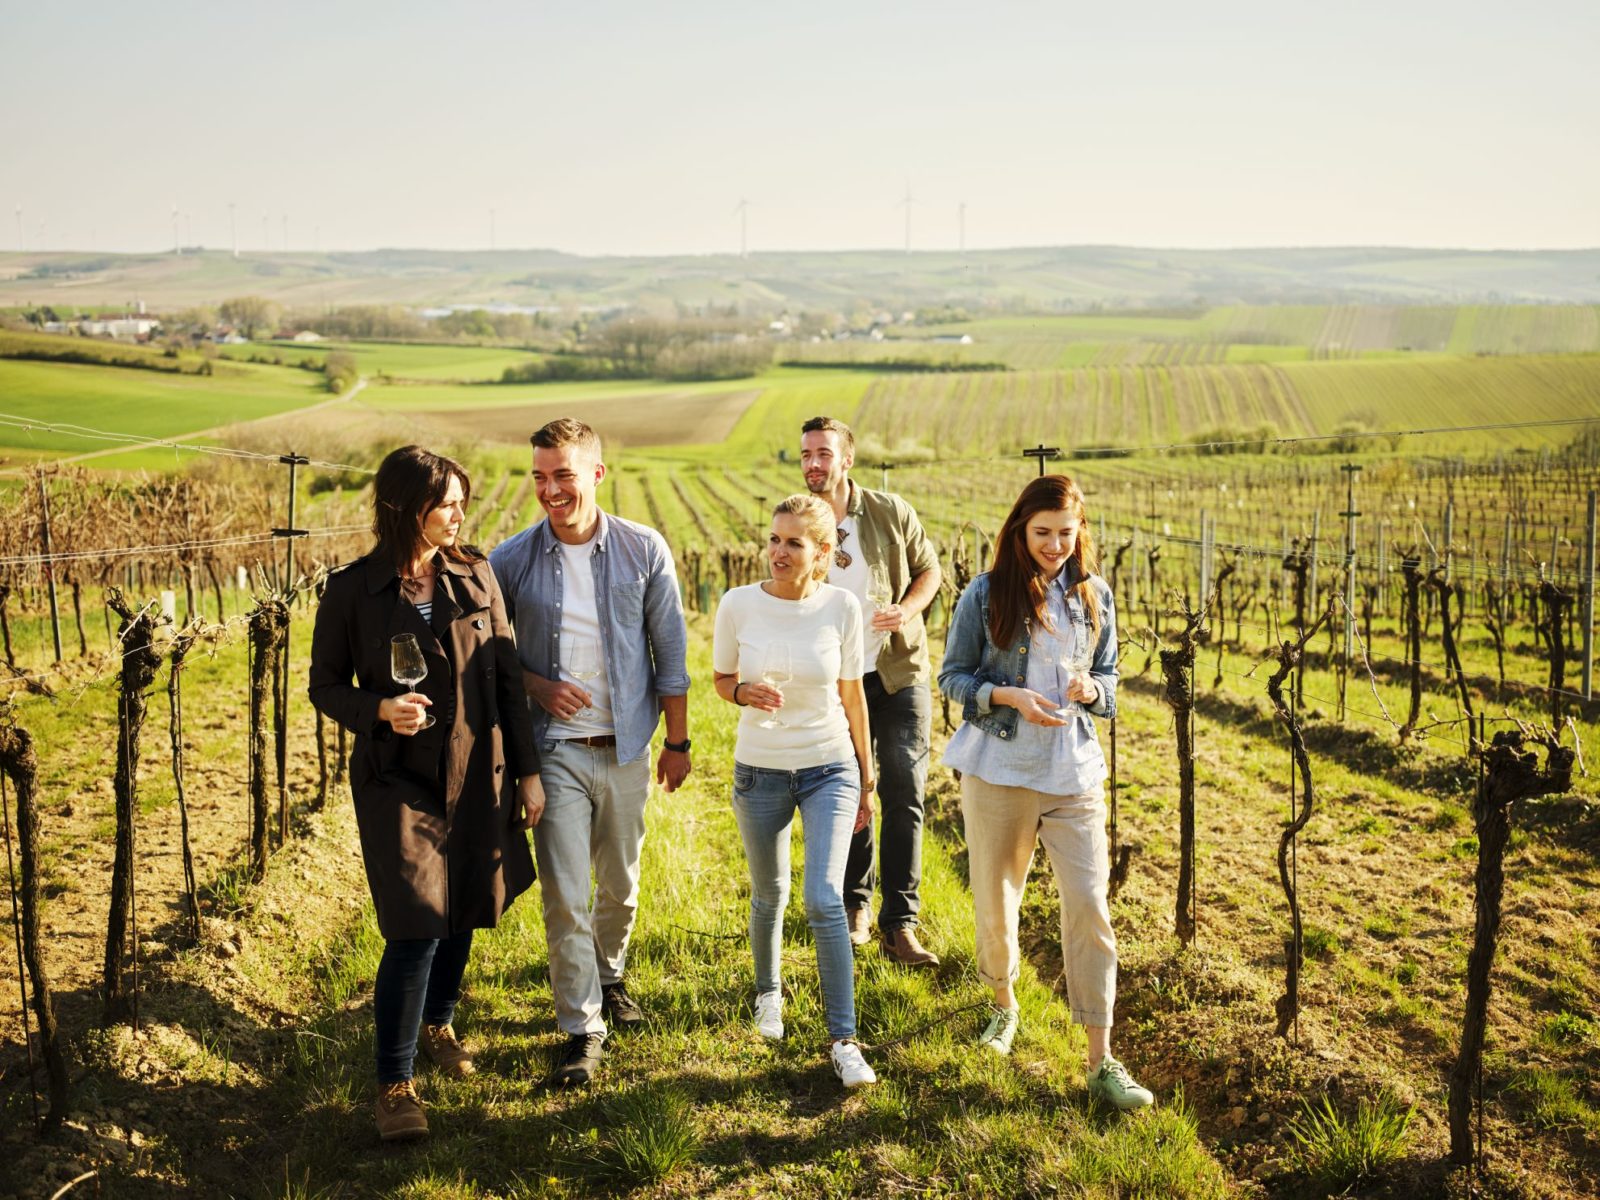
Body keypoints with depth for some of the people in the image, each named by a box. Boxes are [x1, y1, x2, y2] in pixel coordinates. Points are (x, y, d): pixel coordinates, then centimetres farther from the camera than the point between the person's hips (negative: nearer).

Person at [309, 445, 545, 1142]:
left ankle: (438, 1022, 43)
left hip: (476, 775, 4)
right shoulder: (352, 591, -8)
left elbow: (505, 678, 4)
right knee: (416, 930, -10)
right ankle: (394, 1084, 5)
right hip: (398, 780, -4)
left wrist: (527, 770, 4)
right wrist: (380, 708, -19)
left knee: (461, 915, 16)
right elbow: (325, 685, 1)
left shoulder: (475, 575, 0)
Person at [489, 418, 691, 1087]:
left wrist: (678, 741, 4)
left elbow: (670, 650, 2)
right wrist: (535, 684, -11)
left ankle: (609, 977, 42)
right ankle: (582, 1030, 6)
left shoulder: (644, 550, -5)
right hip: (555, 748, -1)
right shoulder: (512, 560, -5)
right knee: (564, 896, -5)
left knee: (619, 885, 16)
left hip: (626, 747, 1)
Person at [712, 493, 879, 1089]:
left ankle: (844, 1039, -3)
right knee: (769, 897, 16)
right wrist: (747, 693, -20)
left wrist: (866, 781, 9)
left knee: (825, 900, -12)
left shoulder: (842, 606, -9)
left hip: (831, 770, -1)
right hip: (760, 771, 1)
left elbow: (851, 695, 2)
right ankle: (768, 991, 45)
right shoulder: (738, 604, -10)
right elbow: (722, 678, 5)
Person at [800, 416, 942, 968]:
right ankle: (854, 903, 29)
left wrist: (907, 610, -13)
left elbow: (928, 569, 7)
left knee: (904, 793, -4)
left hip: (899, 673, -1)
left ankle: (900, 923, 1)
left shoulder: (891, 512, -3)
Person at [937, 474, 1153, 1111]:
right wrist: (1009, 696, -17)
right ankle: (1004, 1006, 41)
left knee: (1089, 907, -5)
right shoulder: (986, 594, -4)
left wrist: (1090, 688, -12)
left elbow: (1109, 677, 12)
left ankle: (1101, 1063, 2)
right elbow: (953, 676, 0)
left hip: (1074, 773, 1)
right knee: (996, 903, 11)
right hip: (998, 772, -1)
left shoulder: (1094, 596, 4)